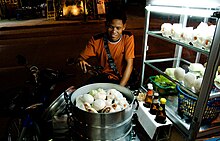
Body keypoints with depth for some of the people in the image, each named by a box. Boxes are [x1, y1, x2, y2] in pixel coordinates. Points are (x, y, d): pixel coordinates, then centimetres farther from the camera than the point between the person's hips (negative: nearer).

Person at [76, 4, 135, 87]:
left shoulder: (128, 38, -12)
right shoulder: (96, 40, -9)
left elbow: (129, 64, -14)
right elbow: (81, 57, -3)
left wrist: (119, 88, -23)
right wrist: (81, 61, -29)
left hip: (122, 79, -1)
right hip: (103, 77, 1)